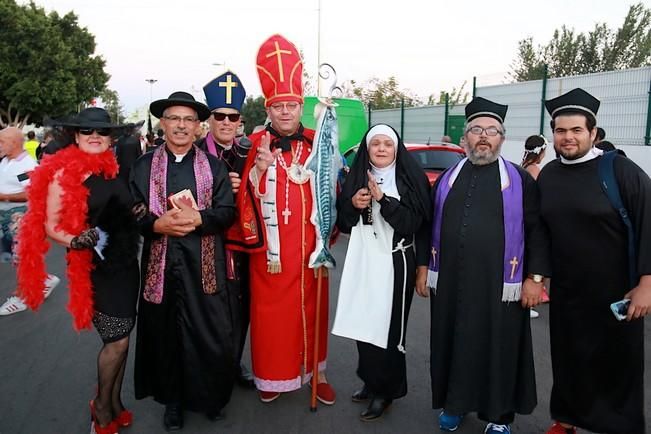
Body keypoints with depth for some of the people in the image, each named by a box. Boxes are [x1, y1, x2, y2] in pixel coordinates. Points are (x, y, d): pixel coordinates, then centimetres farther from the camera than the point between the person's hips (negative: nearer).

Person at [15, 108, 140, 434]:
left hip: (125, 262, 6)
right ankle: (102, 407, 22)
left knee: (121, 336, 13)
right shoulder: (63, 173, -9)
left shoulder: (117, 168, 7)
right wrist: (75, 241, -26)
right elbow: (50, 226, -8)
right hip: (93, 266, -5)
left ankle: (114, 402, 32)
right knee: (117, 340, -3)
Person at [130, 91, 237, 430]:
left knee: (210, 333, 5)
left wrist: (197, 218, -19)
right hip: (161, 264, 1)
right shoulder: (143, 165, 6)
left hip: (204, 265, 0)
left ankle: (211, 396, 27)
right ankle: (172, 400, 29)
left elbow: (227, 211, -1)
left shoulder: (214, 166, 7)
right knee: (166, 333, 9)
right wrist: (157, 224, -18)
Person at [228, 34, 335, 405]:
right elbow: (245, 201, -10)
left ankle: (317, 372, 30)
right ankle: (272, 376, 28)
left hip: (310, 247, 2)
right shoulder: (256, 146, -3)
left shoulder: (317, 143, 3)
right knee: (271, 312, 8)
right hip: (270, 249, -1)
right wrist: (259, 170, -25)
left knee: (312, 310, 13)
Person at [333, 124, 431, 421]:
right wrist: (353, 204, -10)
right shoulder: (357, 177, 9)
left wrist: (383, 200, -21)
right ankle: (371, 381, 28)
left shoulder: (410, 179, -2)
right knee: (364, 322, 8)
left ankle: (386, 390, 17)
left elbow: (415, 223, -11)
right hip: (362, 260, 4)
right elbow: (343, 222, 10)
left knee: (388, 325, 0)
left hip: (395, 262, -4)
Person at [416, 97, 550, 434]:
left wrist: (535, 277, -8)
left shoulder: (520, 180, 0)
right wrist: (423, 266, 8)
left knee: (498, 349, 8)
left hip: (499, 285, -2)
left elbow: (536, 231, -2)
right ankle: (454, 402, 32)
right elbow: (429, 226, 12)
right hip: (449, 281, 3)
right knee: (452, 344, 13)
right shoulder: (447, 179, 9)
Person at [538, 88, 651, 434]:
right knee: (569, 359, 16)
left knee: (617, 363, 11)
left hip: (615, 291, -4)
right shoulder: (547, 175, 2)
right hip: (566, 290, 4)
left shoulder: (621, 171, -12)